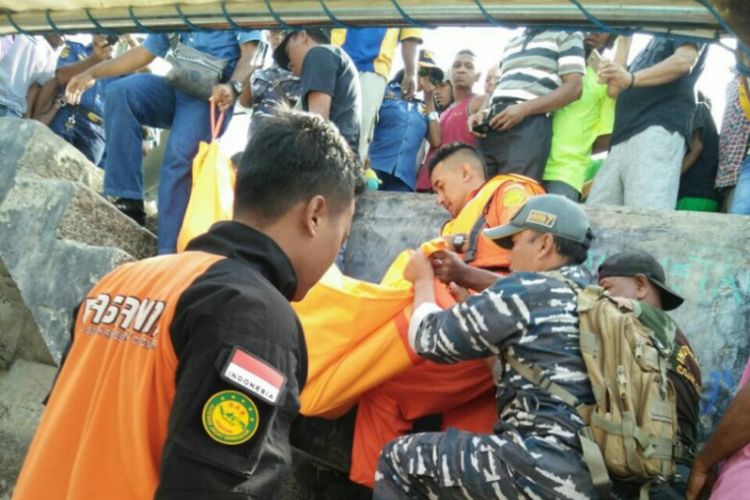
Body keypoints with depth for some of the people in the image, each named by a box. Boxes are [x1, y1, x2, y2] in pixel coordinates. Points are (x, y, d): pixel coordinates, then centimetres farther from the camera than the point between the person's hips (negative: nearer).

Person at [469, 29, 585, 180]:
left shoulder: (566, 35, 10)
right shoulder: (511, 43, 30)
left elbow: (574, 88, -3)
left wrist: (525, 108, -15)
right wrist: (483, 113, 8)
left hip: (529, 126, -6)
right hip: (491, 126, 6)